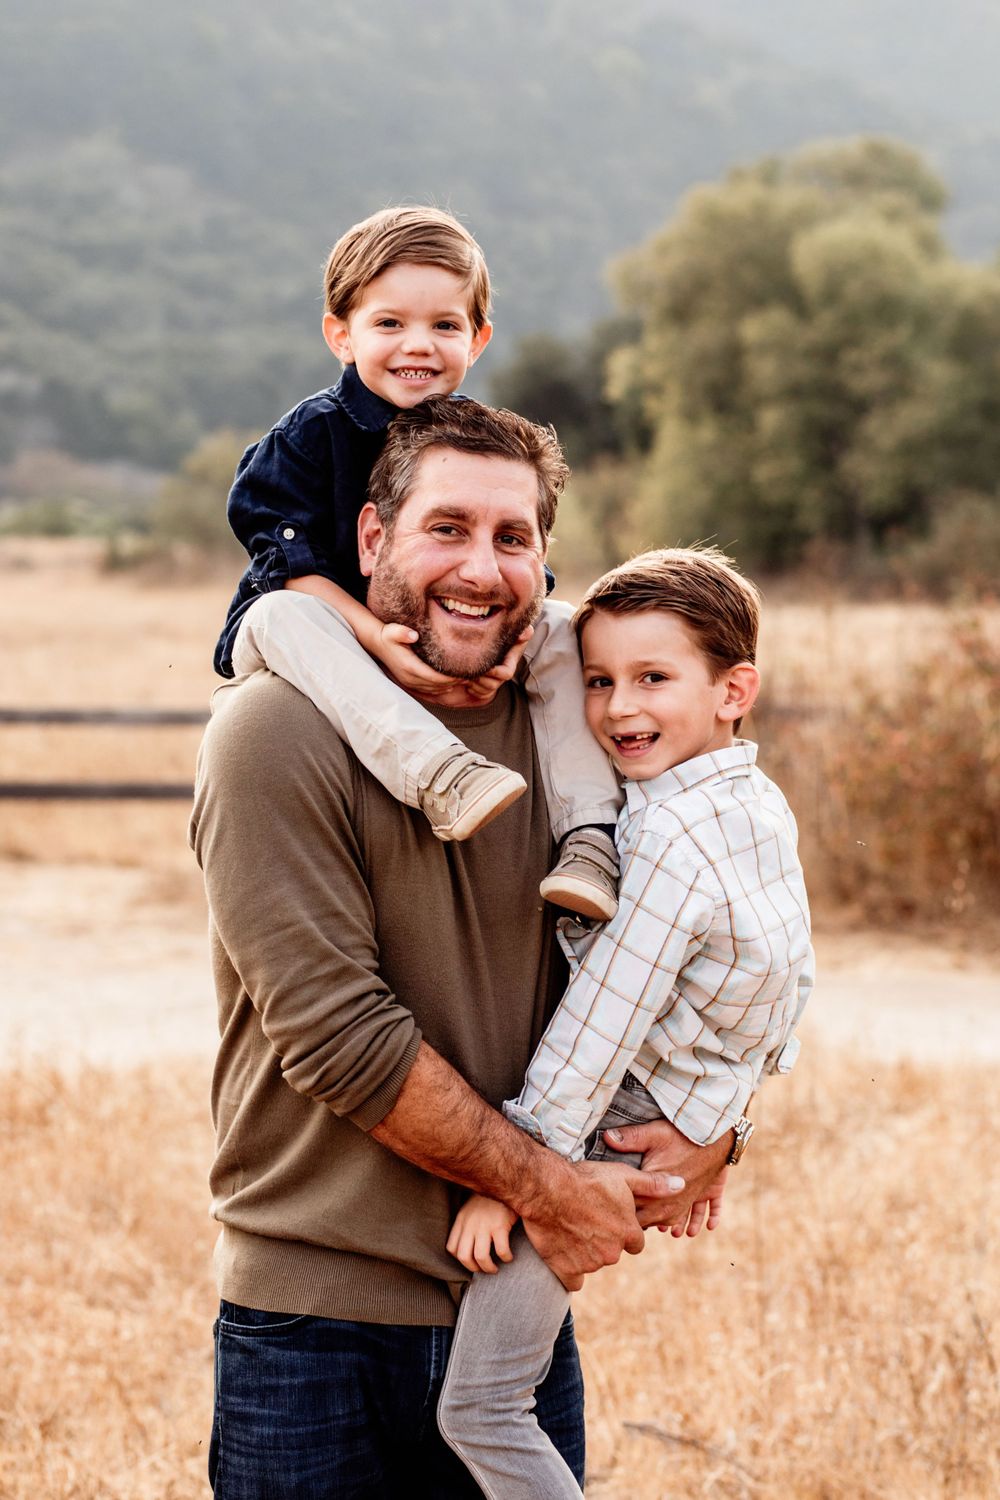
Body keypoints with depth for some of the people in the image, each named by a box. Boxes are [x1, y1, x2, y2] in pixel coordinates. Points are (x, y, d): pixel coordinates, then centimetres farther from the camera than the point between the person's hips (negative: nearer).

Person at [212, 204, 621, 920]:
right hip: (331, 639, -4)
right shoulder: (310, 435, -10)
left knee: (561, 630, -14)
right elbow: (293, 565, -18)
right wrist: (376, 636, -34)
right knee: (282, 615, -35)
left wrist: (512, 639, -26)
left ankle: (590, 840, -26)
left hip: (448, 646, 4)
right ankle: (439, 773, -56)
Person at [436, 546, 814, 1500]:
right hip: (692, 1118, 9)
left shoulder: (668, 836, -26)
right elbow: (793, 987, 14)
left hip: (603, 1137, -9)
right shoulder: (764, 806, 2)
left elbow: (602, 1023, -25)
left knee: (479, 1411, -5)